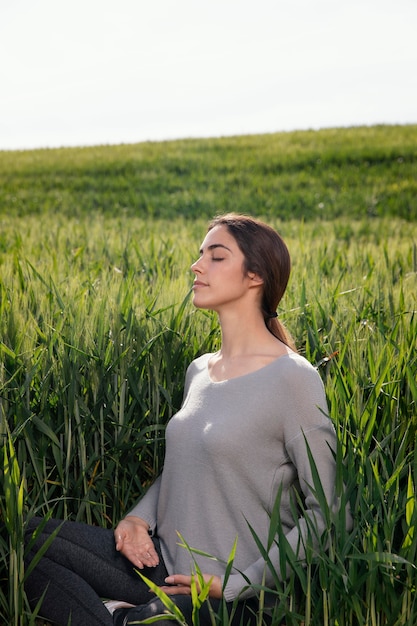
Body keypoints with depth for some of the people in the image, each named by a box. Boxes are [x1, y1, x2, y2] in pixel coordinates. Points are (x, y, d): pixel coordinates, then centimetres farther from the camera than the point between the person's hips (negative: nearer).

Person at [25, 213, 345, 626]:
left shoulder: (293, 379, -12)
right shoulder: (198, 371, 10)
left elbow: (327, 513, -11)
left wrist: (237, 584, -13)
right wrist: (140, 517, 2)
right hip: (163, 564, 7)